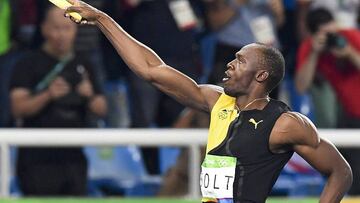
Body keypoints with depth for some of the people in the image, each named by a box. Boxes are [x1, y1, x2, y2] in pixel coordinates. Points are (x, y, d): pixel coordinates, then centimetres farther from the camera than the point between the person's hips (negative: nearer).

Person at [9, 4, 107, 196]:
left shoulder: (82, 65, 14)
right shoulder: (29, 64, -1)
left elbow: (101, 109, 14)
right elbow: (18, 108, -10)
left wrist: (90, 95, -9)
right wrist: (48, 95, -26)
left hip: (74, 158, 5)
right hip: (38, 160, -5)